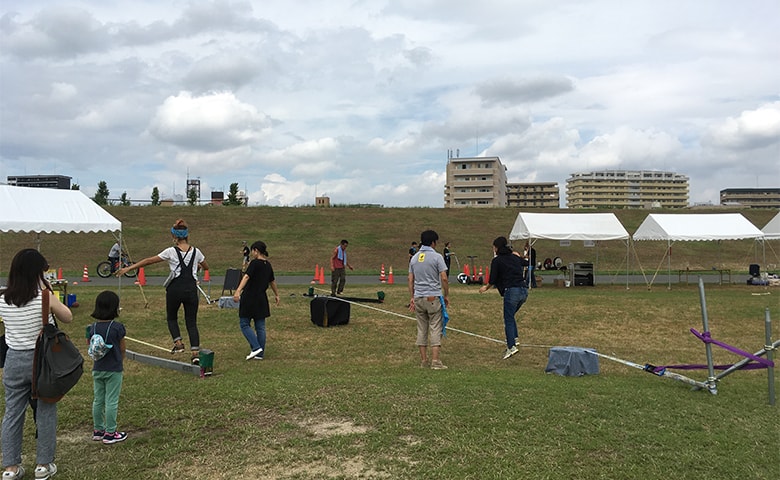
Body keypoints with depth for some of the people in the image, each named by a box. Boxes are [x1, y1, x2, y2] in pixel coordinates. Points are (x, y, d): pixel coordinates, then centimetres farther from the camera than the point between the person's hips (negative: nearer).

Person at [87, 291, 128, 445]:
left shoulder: (92, 327, -2)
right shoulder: (118, 327, -16)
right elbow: (122, 349, -7)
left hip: (97, 369, 5)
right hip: (114, 370, -5)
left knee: (98, 400, 16)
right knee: (111, 402, 3)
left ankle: (98, 430, 27)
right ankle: (110, 433, 10)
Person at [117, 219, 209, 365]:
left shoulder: (171, 251, -3)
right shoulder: (196, 252, 5)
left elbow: (149, 261, -2)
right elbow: (206, 267, 22)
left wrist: (128, 268, 3)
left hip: (175, 289, -2)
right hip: (191, 290, 2)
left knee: (171, 318, 22)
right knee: (192, 322, 6)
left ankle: (178, 342, 2)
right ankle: (195, 353, -4)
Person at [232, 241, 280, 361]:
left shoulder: (255, 263, -12)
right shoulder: (268, 265, 11)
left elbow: (247, 277, -27)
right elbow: (272, 281, 23)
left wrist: (238, 291, -39)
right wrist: (276, 295, 37)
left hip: (250, 298, -7)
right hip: (262, 299, 7)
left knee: (244, 324, 4)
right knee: (260, 327, 9)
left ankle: (256, 347, -8)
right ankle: (260, 353, 13)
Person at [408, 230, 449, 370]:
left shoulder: (414, 258, 9)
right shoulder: (437, 257, -7)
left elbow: (410, 280, 10)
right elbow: (444, 278, -10)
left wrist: (412, 298, 15)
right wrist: (446, 295, 2)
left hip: (418, 298, 5)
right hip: (433, 297, -5)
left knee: (421, 330, 10)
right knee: (435, 329, -2)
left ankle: (423, 360, 12)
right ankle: (435, 361, -4)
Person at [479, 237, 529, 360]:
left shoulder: (496, 261, 0)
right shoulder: (515, 257, 17)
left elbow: (492, 280, -3)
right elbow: (527, 263, 36)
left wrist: (486, 288, 17)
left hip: (511, 291, -7)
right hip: (524, 290, 7)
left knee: (508, 319, -3)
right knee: (511, 316, 23)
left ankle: (511, 346, -12)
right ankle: (514, 339, 14)